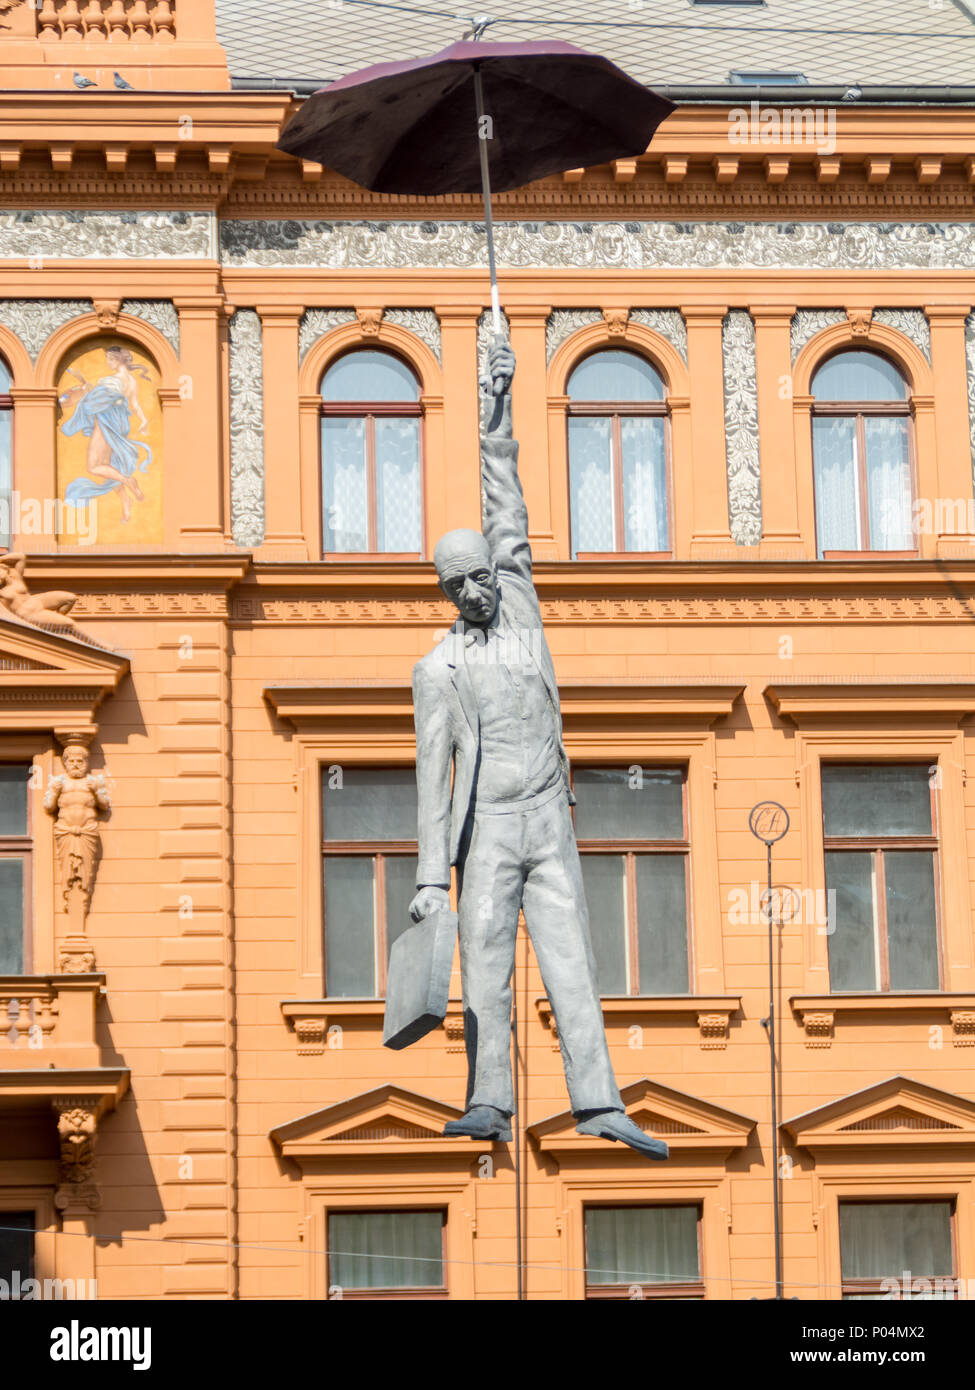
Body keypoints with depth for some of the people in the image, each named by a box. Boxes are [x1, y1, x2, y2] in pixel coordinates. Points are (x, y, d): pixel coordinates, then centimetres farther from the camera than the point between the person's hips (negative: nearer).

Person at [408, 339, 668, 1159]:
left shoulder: (522, 615, 11)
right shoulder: (438, 670, 2)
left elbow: (510, 530, 7)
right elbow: (434, 774, -3)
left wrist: (498, 422, 4)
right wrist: (432, 875, -10)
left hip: (550, 823, 3)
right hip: (487, 830, -3)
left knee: (570, 960, -4)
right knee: (485, 959, -10)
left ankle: (599, 1106, -11)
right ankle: (489, 1103, -15)